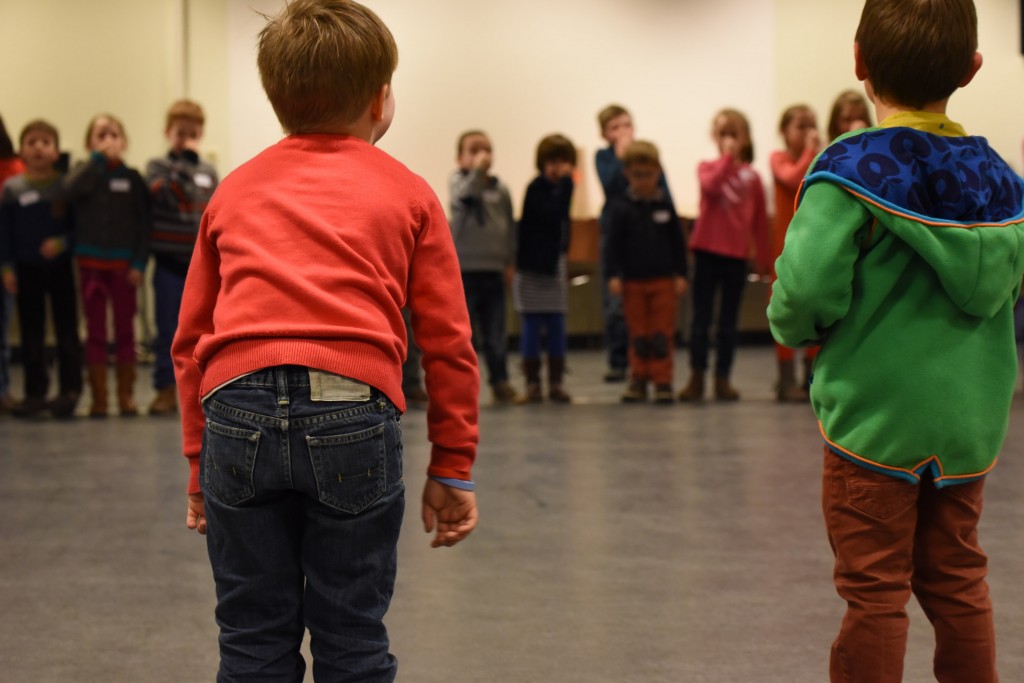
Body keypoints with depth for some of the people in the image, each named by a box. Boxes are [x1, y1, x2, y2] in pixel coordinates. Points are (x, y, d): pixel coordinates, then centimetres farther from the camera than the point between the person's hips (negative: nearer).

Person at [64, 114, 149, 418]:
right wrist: (99, 158, -18)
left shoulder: (132, 178, 2)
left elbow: (143, 223, 0)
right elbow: (72, 189, -21)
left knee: (125, 329, 6)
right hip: (91, 263, 0)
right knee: (95, 330, 5)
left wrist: (139, 262, -7)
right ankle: (98, 396, 10)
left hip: (123, 264, 0)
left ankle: (126, 394, 15)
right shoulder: (85, 173, 3)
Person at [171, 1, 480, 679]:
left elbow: (191, 339, 20)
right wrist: (453, 466, 17)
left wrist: (198, 466, 24)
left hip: (237, 414, 2)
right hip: (353, 410, -2)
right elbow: (448, 340, 11)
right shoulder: (406, 192, 16)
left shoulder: (234, 191, 22)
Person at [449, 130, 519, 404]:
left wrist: (509, 260, 8)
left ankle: (500, 381, 15)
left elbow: (509, 226, 13)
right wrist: (477, 171, -30)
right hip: (465, 268, -3)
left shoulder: (501, 189, 7)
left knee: (496, 333, 8)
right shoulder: (459, 180, -2)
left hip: (494, 269, 3)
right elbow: (463, 196, -26)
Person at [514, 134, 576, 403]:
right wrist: (565, 183, -27)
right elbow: (553, 214, -27)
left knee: (556, 326, 5)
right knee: (532, 325, 0)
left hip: (555, 265, 6)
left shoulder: (559, 189, 8)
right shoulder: (536, 188, -12)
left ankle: (556, 382, 10)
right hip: (532, 266, -6)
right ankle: (532, 383, 5)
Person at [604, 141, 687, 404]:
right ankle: (639, 380, 15)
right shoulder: (620, 207, -1)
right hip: (633, 281, 0)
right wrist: (613, 275, -9)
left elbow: (678, 243, 7)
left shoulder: (665, 206, 3)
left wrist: (681, 274, 2)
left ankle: (662, 382, 3)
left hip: (663, 280, 0)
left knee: (662, 334, -1)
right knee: (638, 335, 6)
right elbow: (613, 244, -2)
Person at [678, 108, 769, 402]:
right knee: (701, 318, 2)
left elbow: (760, 221, 6)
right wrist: (727, 158, -19)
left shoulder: (751, 177, 3)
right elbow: (711, 186, -23)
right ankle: (697, 377, 8)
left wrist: (762, 257, 6)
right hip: (707, 252, -1)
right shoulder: (708, 167, 1)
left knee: (728, 322, 7)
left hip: (737, 256, 1)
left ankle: (722, 378, 13)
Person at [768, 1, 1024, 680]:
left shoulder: (852, 171, -16)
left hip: (874, 420, -5)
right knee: (958, 583, 17)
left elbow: (807, 291, -23)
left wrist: (789, 321, -3)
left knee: (874, 591, 4)